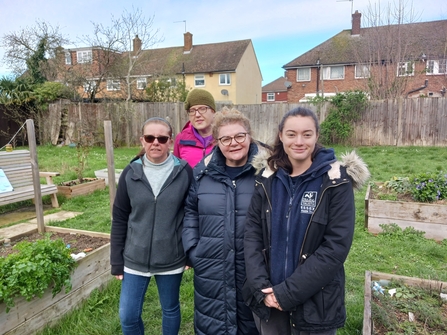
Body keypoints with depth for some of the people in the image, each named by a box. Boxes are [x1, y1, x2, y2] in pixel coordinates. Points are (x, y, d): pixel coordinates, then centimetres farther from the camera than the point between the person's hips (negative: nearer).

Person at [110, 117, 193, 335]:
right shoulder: (130, 173, -5)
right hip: (135, 259, 2)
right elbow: (119, 219, 0)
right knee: (128, 315, 11)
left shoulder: (184, 172, -9)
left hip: (171, 259, -1)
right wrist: (116, 261, 1)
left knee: (170, 310, 18)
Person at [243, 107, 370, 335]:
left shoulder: (336, 181, -11)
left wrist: (288, 292, -17)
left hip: (314, 303, -2)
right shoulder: (267, 179, -2)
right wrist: (261, 287, -12)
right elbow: (252, 233, -2)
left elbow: (336, 246, -15)